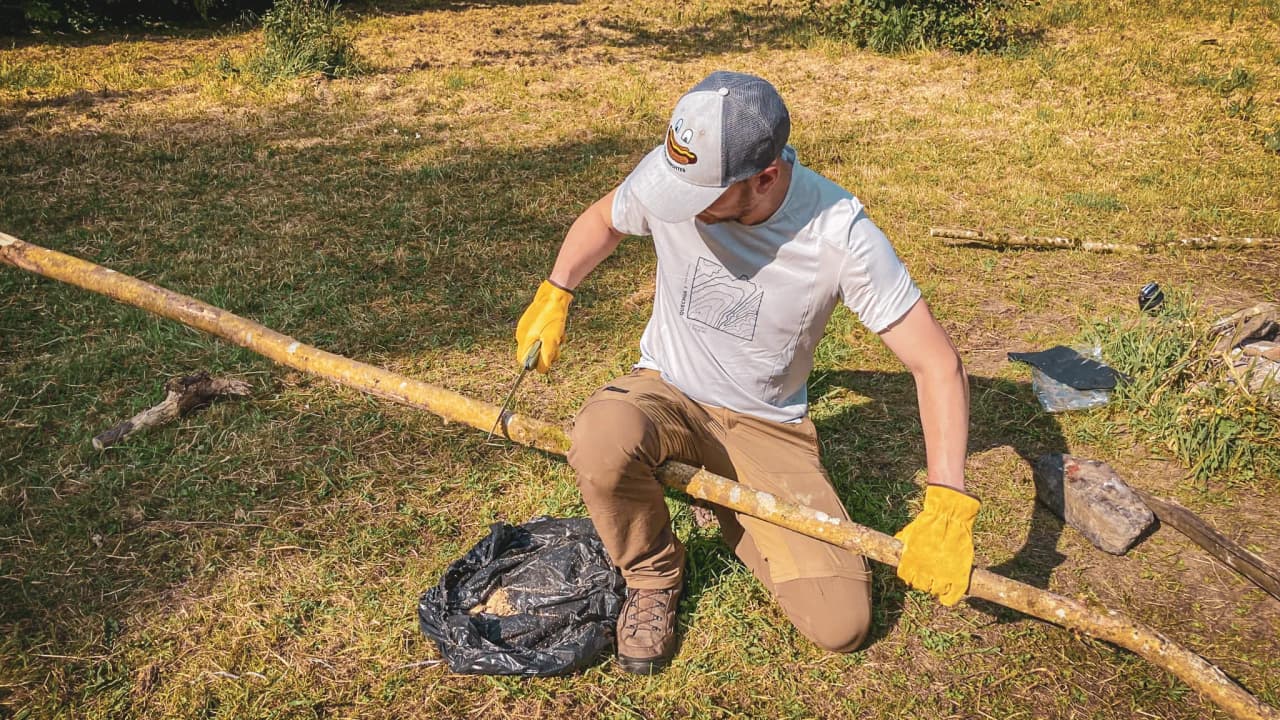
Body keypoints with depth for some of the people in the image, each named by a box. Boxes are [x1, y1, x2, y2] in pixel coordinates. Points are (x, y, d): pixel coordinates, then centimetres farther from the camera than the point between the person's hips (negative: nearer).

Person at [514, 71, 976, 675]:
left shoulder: (840, 234, -23)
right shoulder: (669, 173, -16)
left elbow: (936, 362, -19)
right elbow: (603, 219, 9)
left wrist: (947, 504, -28)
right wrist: (553, 296, -1)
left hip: (767, 428, 0)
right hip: (666, 395, 1)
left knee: (840, 624, -11)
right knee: (603, 439, -38)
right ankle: (653, 575, -2)